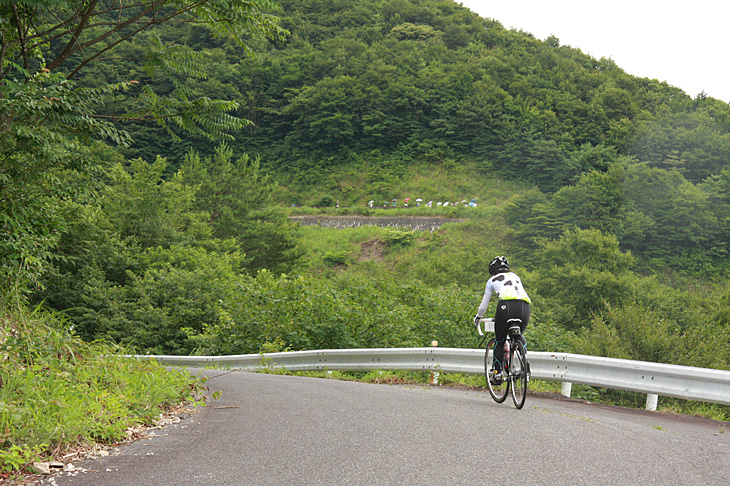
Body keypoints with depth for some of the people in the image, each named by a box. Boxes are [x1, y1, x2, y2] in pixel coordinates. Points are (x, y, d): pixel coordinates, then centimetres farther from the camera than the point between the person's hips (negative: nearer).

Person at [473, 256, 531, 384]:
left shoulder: (492, 280, 25)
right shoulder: (515, 277, 34)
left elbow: (484, 305, 29)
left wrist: (477, 317, 47)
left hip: (506, 306, -3)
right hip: (524, 306, 4)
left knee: (499, 341, 16)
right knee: (519, 336, 30)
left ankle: (497, 373, 11)